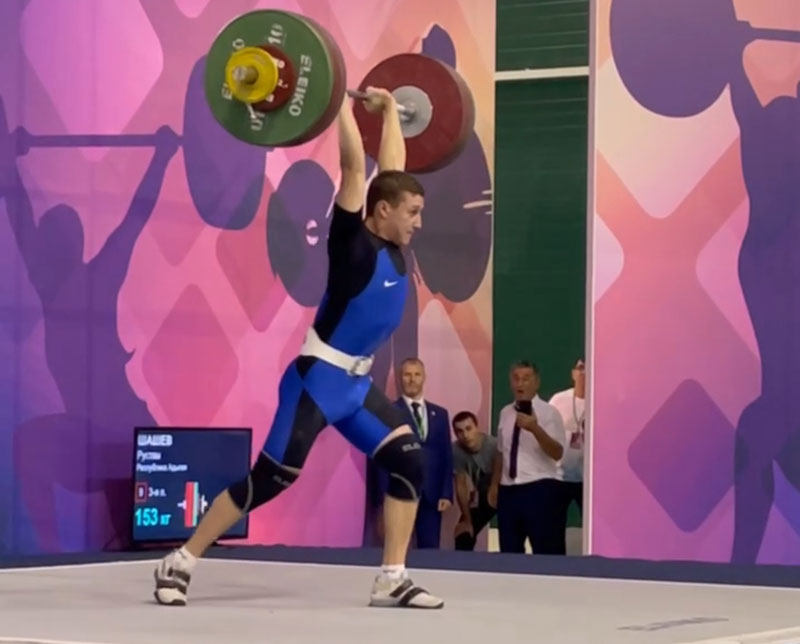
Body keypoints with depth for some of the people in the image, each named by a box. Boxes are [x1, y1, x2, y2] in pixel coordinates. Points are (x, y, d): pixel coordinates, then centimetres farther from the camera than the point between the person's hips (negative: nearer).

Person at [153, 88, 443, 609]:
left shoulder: (393, 249, 6)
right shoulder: (353, 243, -14)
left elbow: (392, 167, 15)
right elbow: (354, 164, -19)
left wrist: (389, 110, 25)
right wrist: (338, 101, -16)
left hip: (357, 382, 8)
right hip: (317, 378, -8)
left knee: (409, 462, -5)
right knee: (271, 478, -8)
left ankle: (392, 580, -1)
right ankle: (179, 564, 1)